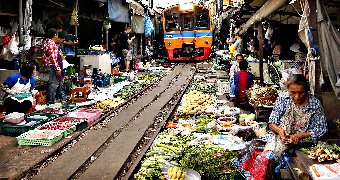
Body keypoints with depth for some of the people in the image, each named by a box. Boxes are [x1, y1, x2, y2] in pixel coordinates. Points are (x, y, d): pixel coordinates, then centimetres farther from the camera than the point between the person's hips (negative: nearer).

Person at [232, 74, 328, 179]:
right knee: (252, 148, -22)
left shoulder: (315, 105, -3)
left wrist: (300, 135, -15)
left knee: (267, 158, -29)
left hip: (298, 143, -4)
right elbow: (272, 123, 7)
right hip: (276, 137, 4)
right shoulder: (282, 100, 3)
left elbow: (321, 130, 0)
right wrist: (279, 130, -16)